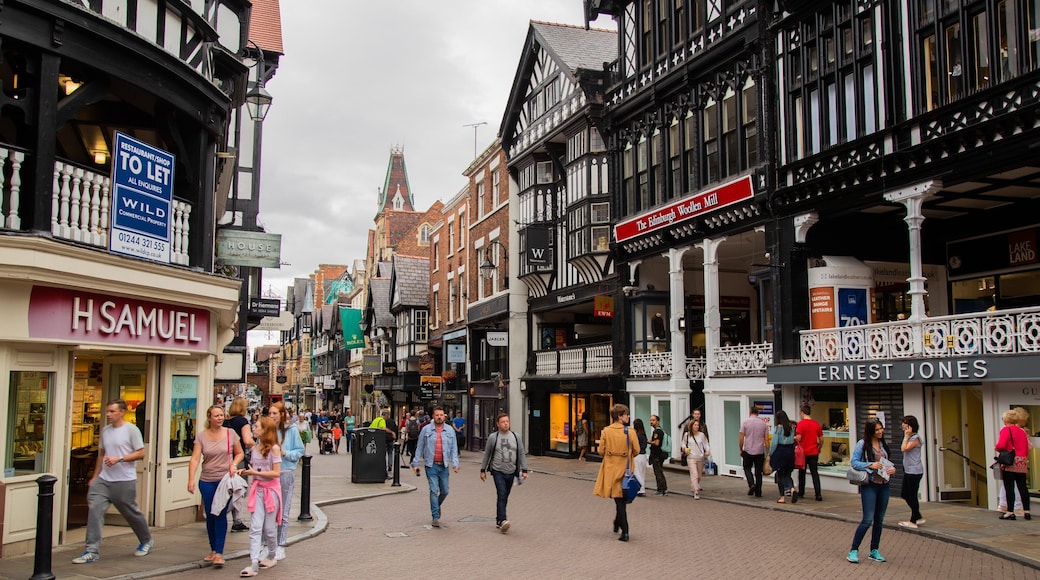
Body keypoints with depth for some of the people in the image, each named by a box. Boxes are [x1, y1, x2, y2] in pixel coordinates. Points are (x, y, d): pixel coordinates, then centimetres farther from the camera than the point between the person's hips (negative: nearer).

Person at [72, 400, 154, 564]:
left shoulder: (131, 429, -9)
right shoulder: (105, 430, 10)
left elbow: (140, 453, -10)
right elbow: (101, 454, 20)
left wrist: (119, 459, -20)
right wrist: (95, 476, 18)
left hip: (124, 481, -5)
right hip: (103, 479, 5)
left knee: (131, 513, 7)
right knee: (94, 510, -9)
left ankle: (146, 541, 30)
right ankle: (92, 551, -4)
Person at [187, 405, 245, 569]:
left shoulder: (230, 433, 0)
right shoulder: (201, 436, -1)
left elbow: (240, 453, 10)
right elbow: (195, 459, -9)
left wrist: (234, 464, -11)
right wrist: (191, 480, -20)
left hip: (225, 480, -2)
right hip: (206, 481, 2)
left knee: (221, 515, -9)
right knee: (210, 516, 10)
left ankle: (219, 553, -7)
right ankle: (213, 550, 25)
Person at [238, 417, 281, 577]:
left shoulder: (274, 448, -11)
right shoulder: (255, 448, 8)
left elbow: (276, 473, -15)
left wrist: (256, 472, -17)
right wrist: (244, 472, 0)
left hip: (271, 490, -5)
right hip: (257, 489, 5)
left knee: (269, 527, 5)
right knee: (255, 527, -5)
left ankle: (271, 557, 26)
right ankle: (253, 564, -9)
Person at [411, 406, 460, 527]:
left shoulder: (450, 431, 6)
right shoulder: (426, 430, 0)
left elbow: (454, 448, 7)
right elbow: (419, 447, 5)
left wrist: (455, 464, -3)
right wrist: (415, 463, 2)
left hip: (444, 466, 3)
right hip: (431, 465, -3)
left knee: (445, 491, 9)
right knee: (434, 490, -7)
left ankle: (437, 506, 39)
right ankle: (435, 517, 1)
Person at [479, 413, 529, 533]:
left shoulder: (515, 437, 5)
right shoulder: (493, 437, -1)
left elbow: (522, 454, 8)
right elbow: (486, 454, 6)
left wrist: (524, 470, 1)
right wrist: (483, 470, 7)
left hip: (511, 472, 3)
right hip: (498, 471, -3)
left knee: (504, 498, 10)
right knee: (502, 495, -17)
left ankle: (498, 520, 22)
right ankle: (503, 521, -23)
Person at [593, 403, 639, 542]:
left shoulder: (606, 431, -7)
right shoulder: (630, 432, -10)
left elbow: (601, 450, -3)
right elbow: (636, 451, -5)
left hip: (611, 468, 0)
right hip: (625, 468, 0)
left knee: (619, 499, 3)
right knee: (622, 498, 19)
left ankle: (625, 531, -5)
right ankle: (618, 523, 34)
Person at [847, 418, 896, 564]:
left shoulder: (883, 445, 11)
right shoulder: (862, 444, -7)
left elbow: (887, 462, 19)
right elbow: (854, 462, -11)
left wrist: (892, 468, -2)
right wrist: (870, 465, -23)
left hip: (884, 485, 6)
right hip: (870, 485, -6)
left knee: (879, 520, 11)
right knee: (868, 520, -10)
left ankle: (874, 551, 22)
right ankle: (853, 551, -2)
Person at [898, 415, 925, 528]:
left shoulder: (915, 438, -14)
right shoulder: (909, 437, 14)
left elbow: (904, 448, -24)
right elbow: (904, 449, 10)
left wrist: (906, 436, -19)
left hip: (914, 471, -10)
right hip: (908, 470, 10)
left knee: (912, 496, -2)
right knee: (905, 495, 13)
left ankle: (913, 521, 8)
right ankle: (918, 517, 25)